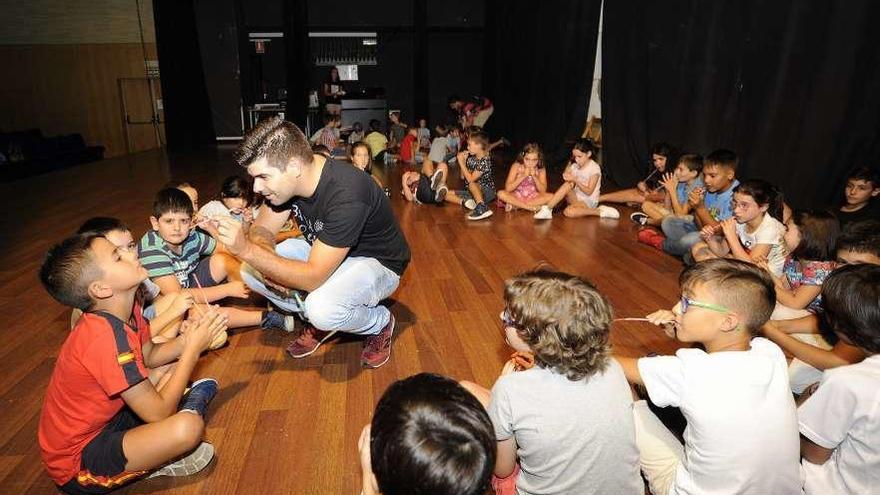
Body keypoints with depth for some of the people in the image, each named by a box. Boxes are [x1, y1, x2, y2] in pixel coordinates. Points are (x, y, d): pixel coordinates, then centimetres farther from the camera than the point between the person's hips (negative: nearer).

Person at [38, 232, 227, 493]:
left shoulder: (125, 309, -6)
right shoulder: (107, 338, -32)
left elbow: (149, 356, 11)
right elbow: (158, 414, -27)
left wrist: (187, 339, -7)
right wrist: (193, 349, -19)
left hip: (103, 421, 9)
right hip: (78, 464, -9)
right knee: (188, 427, -32)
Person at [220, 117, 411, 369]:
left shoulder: (346, 195, -36)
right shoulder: (290, 178, -13)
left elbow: (313, 277, -35)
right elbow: (261, 230, -4)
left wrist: (248, 250, -37)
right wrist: (269, 266, -26)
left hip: (376, 261, -7)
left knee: (322, 308, -35)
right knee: (250, 271, -9)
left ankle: (380, 322, -2)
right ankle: (318, 320, 11)